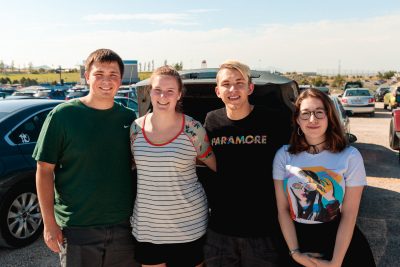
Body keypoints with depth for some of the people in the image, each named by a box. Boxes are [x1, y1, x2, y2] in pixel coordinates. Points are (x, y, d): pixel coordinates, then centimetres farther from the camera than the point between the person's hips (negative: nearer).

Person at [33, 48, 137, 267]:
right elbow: (44, 169, -6)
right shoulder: (63, 115, -8)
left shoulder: (129, 117, 2)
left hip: (124, 225, 4)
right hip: (77, 229, -3)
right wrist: (49, 223, -8)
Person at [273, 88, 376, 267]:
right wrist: (295, 252, -10)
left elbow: (349, 215, -10)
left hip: (339, 239, -1)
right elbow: (282, 209, -5)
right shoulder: (284, 155, -7)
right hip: (298, 238, 1)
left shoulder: (350, 156, -11)